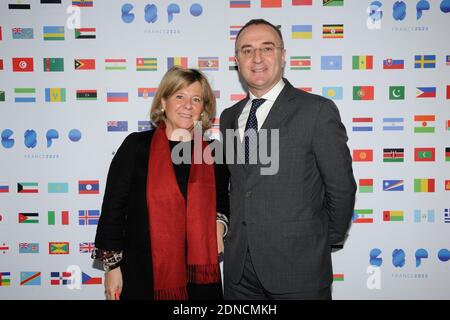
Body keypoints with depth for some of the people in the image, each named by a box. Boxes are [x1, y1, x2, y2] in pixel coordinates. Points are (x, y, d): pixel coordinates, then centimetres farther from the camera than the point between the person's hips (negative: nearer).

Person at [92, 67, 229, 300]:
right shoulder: (137, 145, -4)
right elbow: (113, 206, -3)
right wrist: (112, 266, -4)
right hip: (144, 274, -2)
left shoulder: (212, 153, 5)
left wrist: (219, 224, -2)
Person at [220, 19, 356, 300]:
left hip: (298, 266, -4)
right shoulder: (229, 117, 8)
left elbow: (341, 187, -6)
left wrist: (327, 241, 2)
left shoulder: (318, 110, -10)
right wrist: (237, 234, 8)